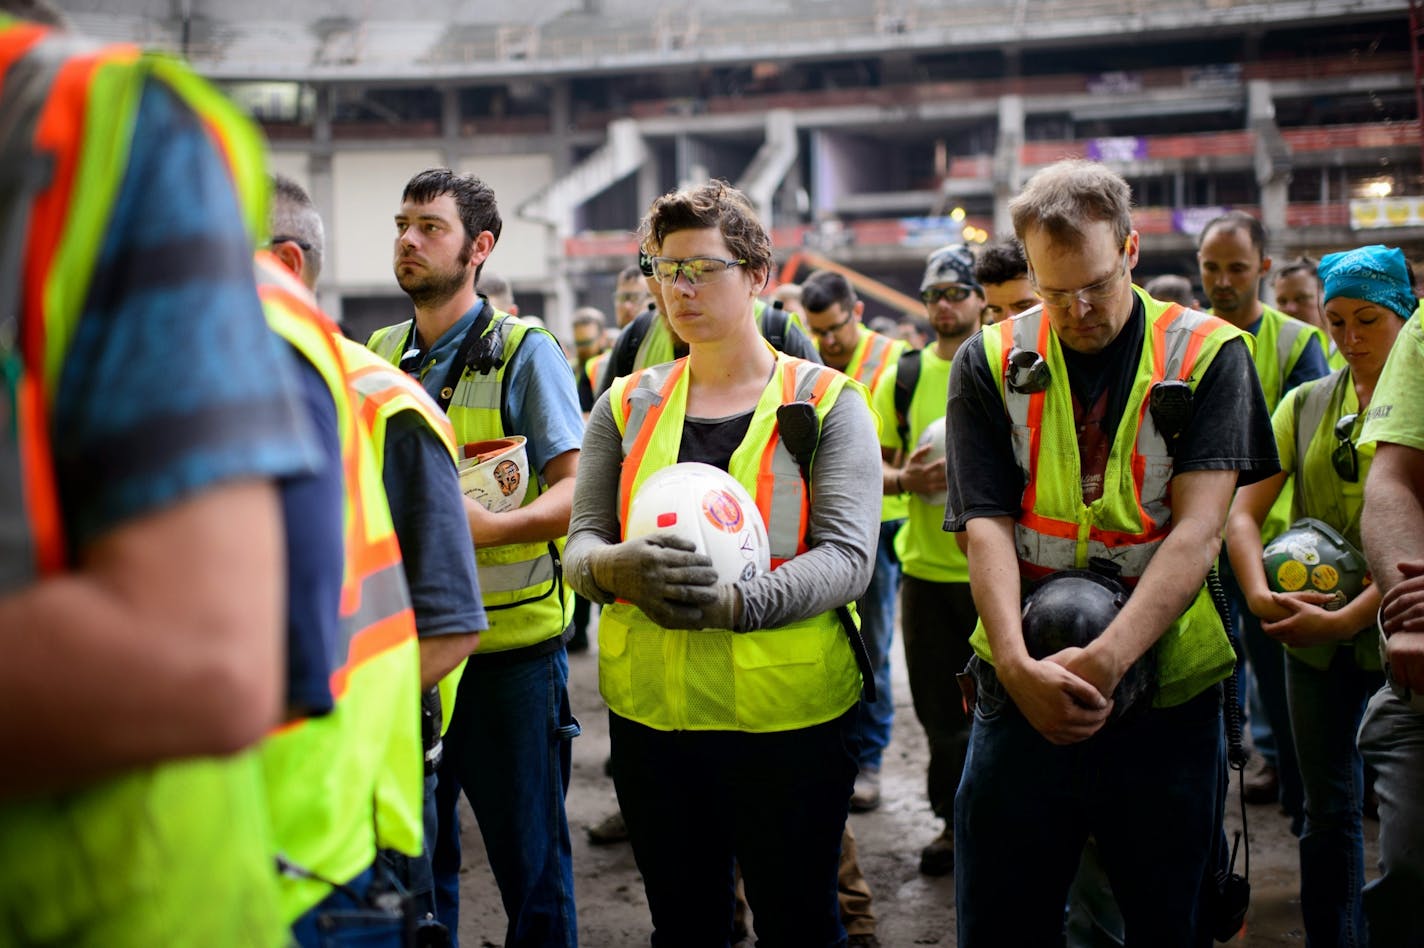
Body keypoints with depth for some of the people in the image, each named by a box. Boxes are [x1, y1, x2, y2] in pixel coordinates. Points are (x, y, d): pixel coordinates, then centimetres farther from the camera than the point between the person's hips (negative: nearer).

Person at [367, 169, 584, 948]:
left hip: (508, 643, -5)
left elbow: (577, 491, -11)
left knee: (528, 856, 5)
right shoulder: (377, 356, 10)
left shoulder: (524, 352, -5)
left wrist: (488, 525, -28)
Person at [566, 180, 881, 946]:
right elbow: (581, 544, 4)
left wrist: (736, 602, -27)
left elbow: (848, 556, -10)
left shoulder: (825, 401, -2)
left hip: (787, 710, -3)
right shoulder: (628, 405, 8)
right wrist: (618, 567, -21)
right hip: (648, 709, 3)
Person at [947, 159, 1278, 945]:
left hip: (1168, 696, 0)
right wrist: (1017, 663, -21)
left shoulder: (1209, 355, -1)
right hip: (1025, 694, 1)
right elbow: (987, 526, -5)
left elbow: (1197, 529, -11)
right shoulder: (991, 363, 2)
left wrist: (1104, 660, -23)